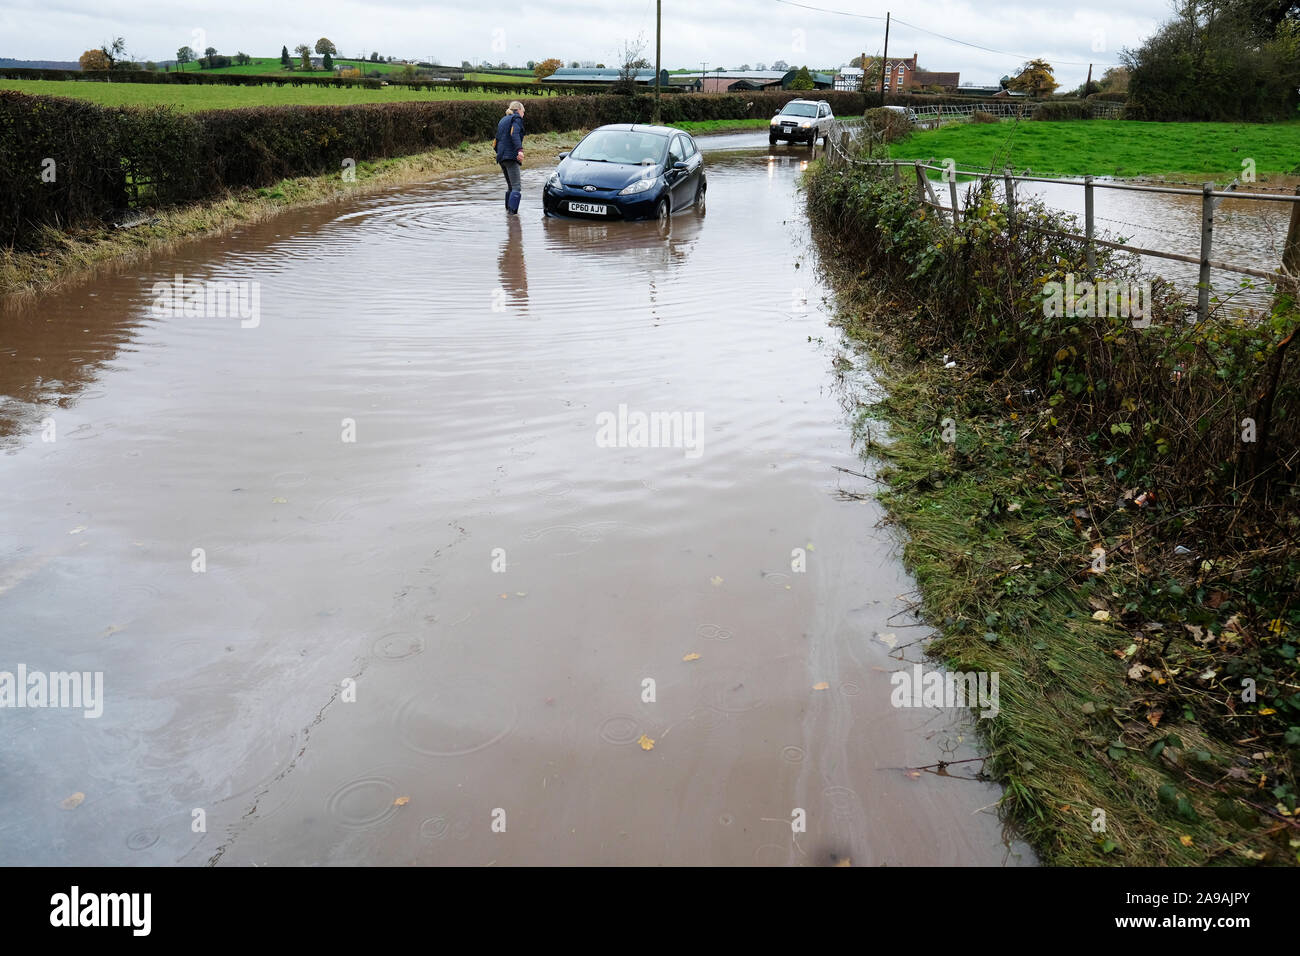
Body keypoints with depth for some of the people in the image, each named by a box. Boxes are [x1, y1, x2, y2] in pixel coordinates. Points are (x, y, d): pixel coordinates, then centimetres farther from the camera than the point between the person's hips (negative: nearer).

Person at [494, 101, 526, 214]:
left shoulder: (503, 120, 25)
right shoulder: (517, 119, -1)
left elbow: (497, 139, 24)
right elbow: (514, 134, -19)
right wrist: (520, 150, -31)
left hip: (501, 157, 9)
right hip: (511, 156, -9)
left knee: (510, 186, 18)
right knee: (516, 187, -15)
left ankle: (508, 209, 20)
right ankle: (512, 211, -27)